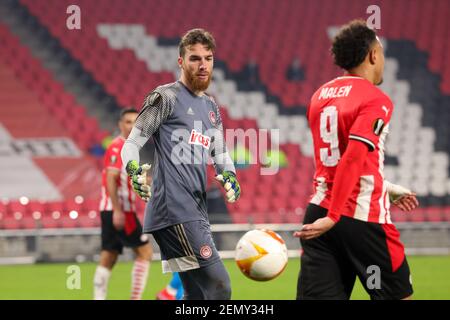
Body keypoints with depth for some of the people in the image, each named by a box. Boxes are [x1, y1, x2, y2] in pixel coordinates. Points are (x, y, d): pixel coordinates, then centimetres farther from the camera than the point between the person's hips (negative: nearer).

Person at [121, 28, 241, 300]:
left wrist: (229, 175, 2)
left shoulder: (211, 108, 21)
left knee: (197, 294, 9)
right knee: (218, 285, -18)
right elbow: (132, 144, -2)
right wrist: (135, 169, -24)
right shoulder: (166, 97, -1)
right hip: (174, 207, -9)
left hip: (197, 211, 9)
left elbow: (220, 154, 25)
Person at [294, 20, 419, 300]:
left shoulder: (321, 96, 13)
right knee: (397, 294, 10)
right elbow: (353, 160, -20)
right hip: (363, 220, -6)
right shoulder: (376, 101, -10)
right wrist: (332, 217, -21)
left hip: (319, 211, 6)